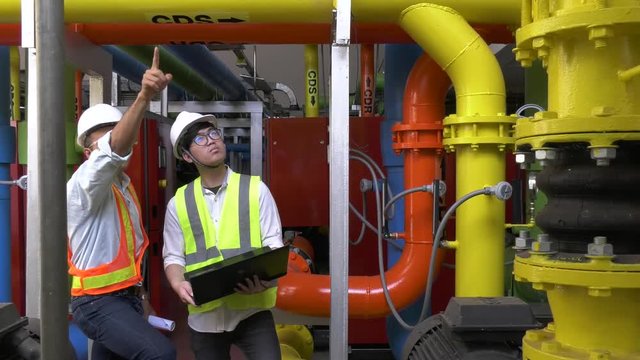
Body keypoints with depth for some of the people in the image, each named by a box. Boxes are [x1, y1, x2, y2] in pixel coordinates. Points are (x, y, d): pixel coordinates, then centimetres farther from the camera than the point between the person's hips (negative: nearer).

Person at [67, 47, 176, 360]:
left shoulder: (124, 185, 13)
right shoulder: (86, 182, -15)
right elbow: (113, 149, -36)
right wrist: (144, 96, -51)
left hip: (127, 296, 9)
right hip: (98, 302, -8)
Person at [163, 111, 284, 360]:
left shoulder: (255, 189, 0)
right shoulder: (179, 203, 4)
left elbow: (273, 244, -2)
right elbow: (173, 256, 7)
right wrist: (178, 284, -14)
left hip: (251, 309, -2)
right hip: (204, 314, 2)